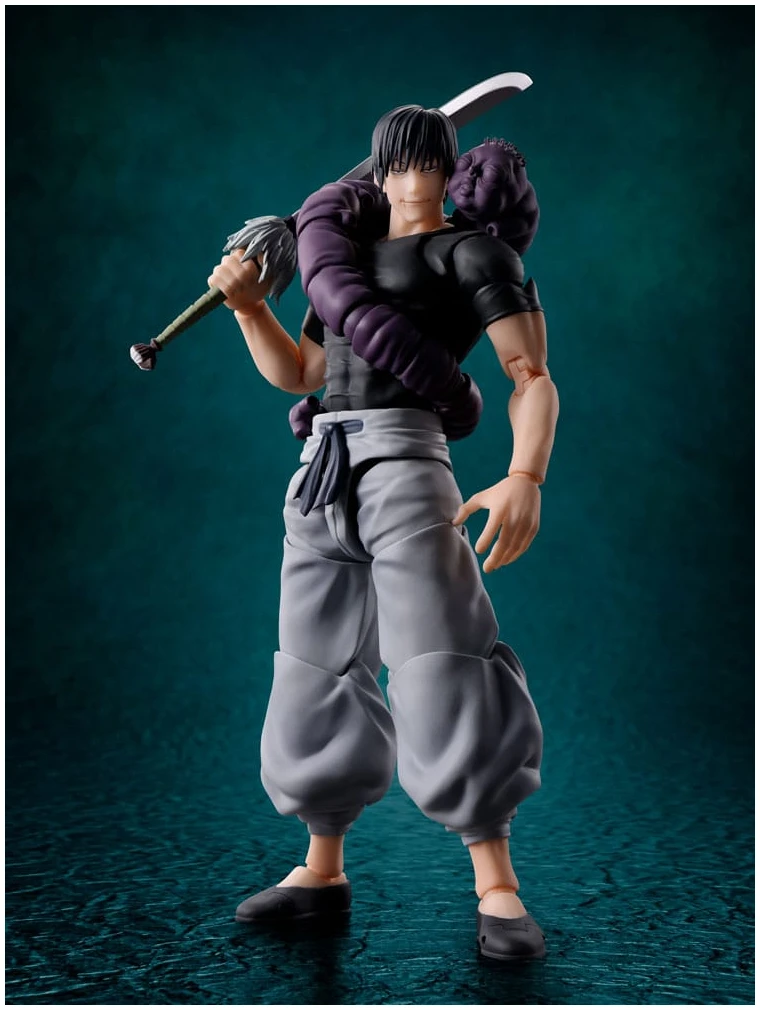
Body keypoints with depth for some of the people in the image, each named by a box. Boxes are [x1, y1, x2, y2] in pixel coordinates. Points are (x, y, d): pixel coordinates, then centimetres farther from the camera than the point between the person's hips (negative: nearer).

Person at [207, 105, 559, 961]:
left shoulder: (473, 250, 6)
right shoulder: (351, 259, 26)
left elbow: (533, 379, -4)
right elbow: (295, 374, 27)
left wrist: (525, 480, -22)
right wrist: (247, 305, 10)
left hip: (402, 458, -6)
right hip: (321, 471, 7)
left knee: (442, 670, -16)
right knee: (317, 673, 7)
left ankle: (498, 889, -7)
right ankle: (322, 872, 19)